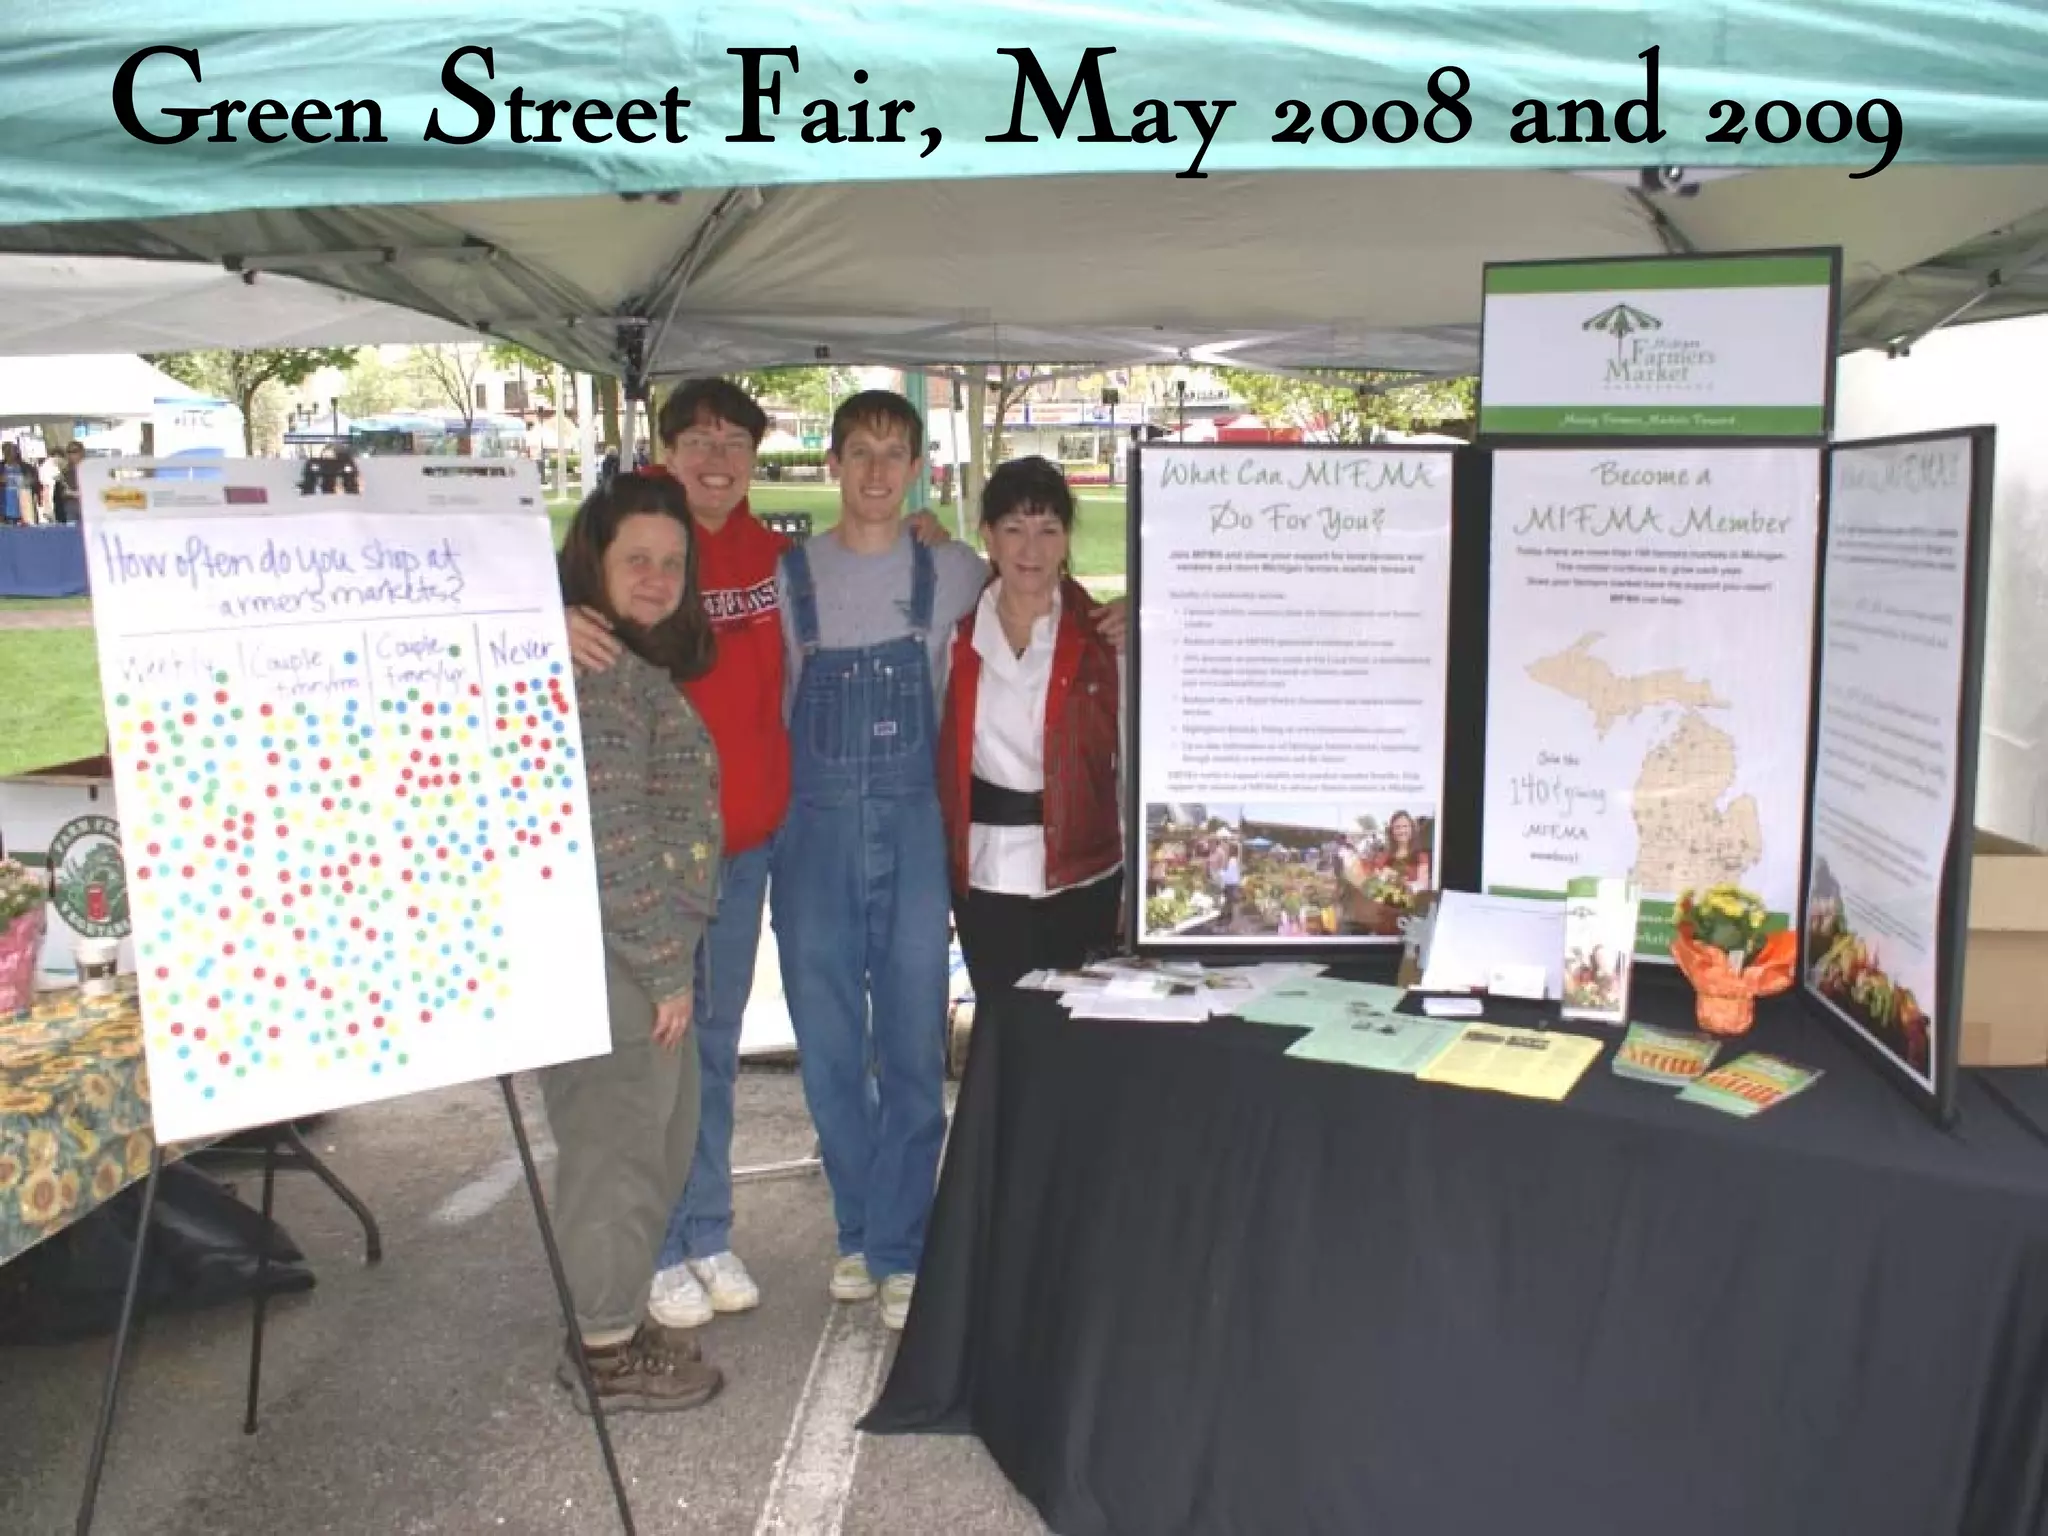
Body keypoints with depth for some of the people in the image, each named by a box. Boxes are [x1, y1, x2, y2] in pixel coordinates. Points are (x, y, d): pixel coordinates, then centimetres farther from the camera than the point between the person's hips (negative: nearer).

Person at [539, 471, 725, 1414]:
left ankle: (616, 1318, 33)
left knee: (653, 1137, 19)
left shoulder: (637, 664, 15)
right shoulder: (599, 671, -17)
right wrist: (666, 965, -17)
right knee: (617, 1140, 2)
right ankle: (610, 1350, 17)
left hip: (641, 955, 10)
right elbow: (611, 838, -22)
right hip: (615, 959, -10)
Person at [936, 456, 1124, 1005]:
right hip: (984, 876, 1)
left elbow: (1135, 760, 1)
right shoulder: (954, 629, 1)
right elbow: (934, 750, 7)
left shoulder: (1102, 635, -3)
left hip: (1083, 877, -1)